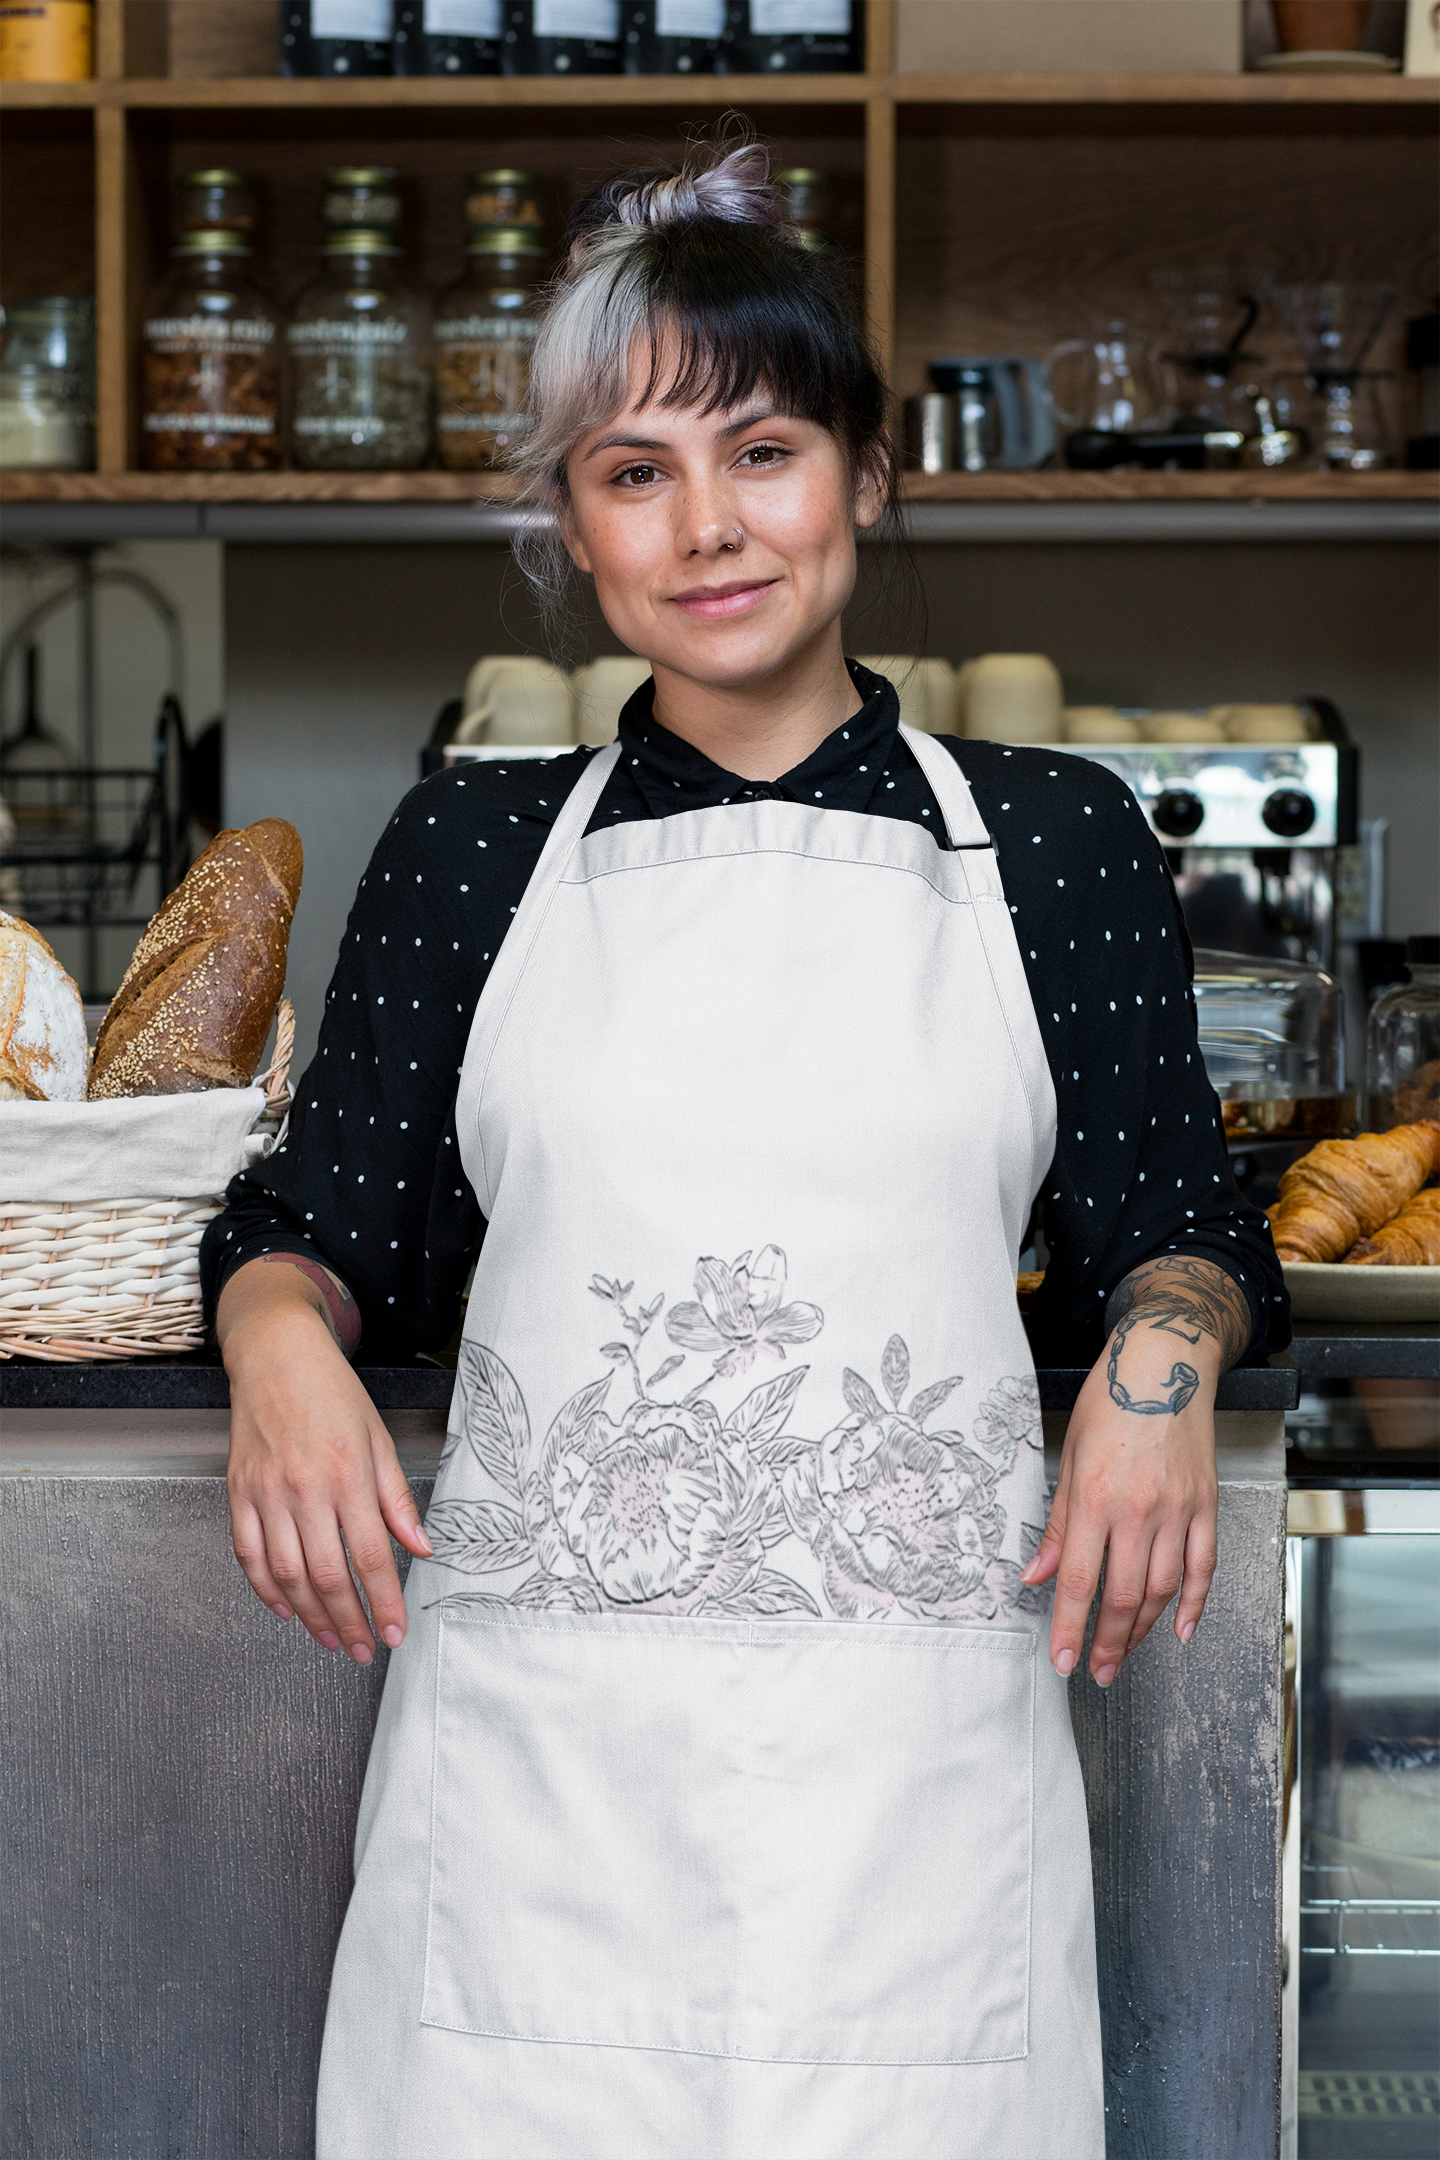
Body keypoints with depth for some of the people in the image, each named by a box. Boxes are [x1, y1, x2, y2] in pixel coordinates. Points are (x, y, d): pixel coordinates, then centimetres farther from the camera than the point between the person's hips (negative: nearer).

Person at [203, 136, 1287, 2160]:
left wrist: (1164, 1346, -8)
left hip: (911, 1753, 0)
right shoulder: (473, 849, 10)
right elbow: (328, 1218, 14)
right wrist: (279, 1329, -7)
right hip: (531, 1743, 1)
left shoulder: (1054, 841, 8)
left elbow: (1167, 1224, 13)